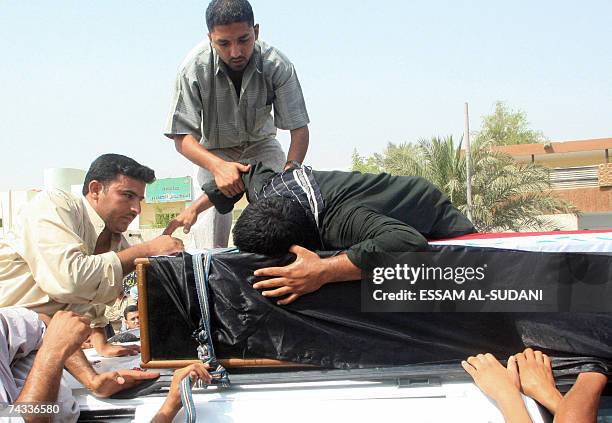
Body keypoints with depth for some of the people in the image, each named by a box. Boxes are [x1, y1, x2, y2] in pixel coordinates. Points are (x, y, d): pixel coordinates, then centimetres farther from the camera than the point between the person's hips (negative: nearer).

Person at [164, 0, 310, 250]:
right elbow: (182, 137, -27)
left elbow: (299, 129, -23)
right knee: (212, 218, -20)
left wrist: (290, 170, -42)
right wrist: (218, 166, -46)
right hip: (214, 150, -1)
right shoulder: (194, 68, -29)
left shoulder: (278, 66, -27)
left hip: (260, 143, 1)